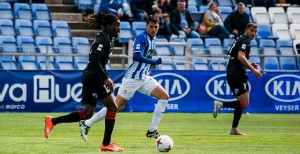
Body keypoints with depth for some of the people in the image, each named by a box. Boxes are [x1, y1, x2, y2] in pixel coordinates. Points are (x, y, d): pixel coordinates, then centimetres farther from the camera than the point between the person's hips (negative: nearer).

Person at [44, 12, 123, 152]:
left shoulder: (107, 38, 17)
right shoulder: (103, 39, -14)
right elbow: (94, 60, -25)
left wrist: (107, 79, 24)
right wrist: (106, 78, -26)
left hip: (90, 77, 10)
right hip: (94, 78, -10)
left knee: (87, 113, 9)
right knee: (112, 107, -5)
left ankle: (52, 121, 5)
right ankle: (106, 144, -3)